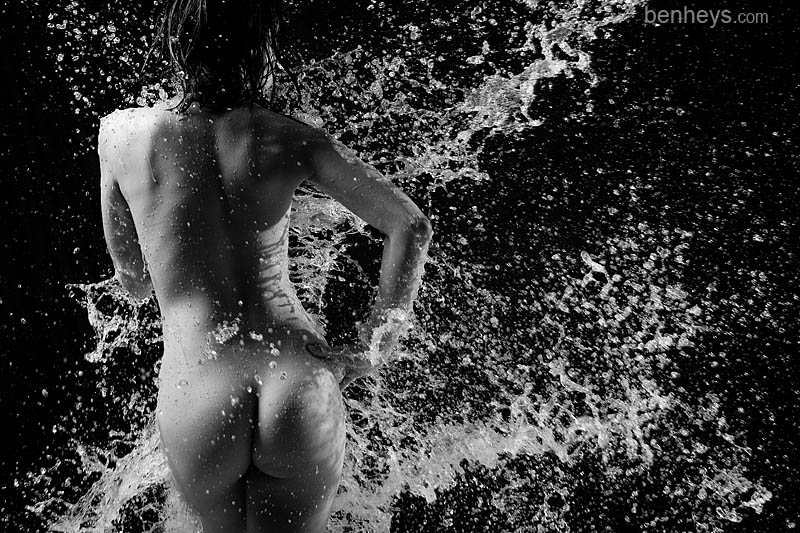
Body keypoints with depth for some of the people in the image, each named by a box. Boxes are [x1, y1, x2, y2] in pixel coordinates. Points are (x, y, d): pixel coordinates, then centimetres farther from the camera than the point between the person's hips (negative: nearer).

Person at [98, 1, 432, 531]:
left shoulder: (120, 133, 0)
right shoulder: (290, 139, 0)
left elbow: (133, 280, 11)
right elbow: (413, 225, 0)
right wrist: (377, 343, 4)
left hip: (198, 408, 0)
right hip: (301, 390, 0)